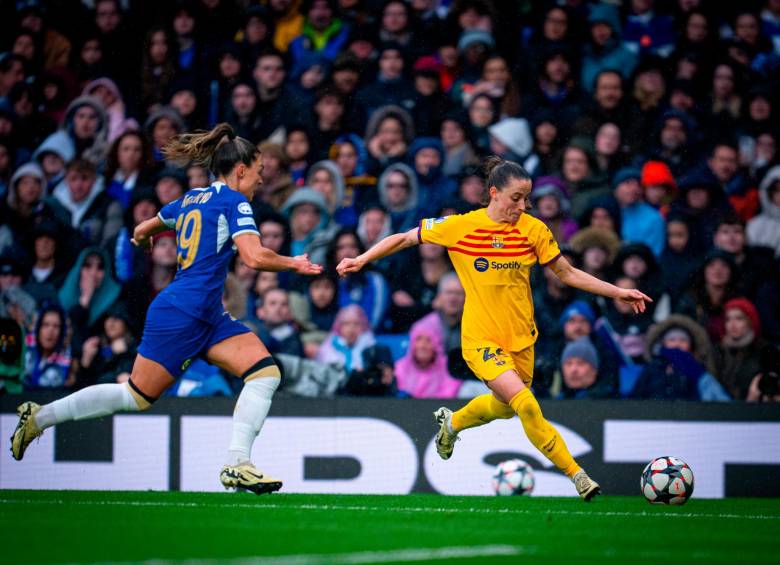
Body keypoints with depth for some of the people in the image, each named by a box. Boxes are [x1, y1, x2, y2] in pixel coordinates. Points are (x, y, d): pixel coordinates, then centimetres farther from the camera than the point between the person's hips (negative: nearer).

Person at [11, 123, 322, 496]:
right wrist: (293, 264, -5)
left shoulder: (190, 200, 16)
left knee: (266, 372, -6)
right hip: (180, 315, -9)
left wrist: (142, 239, 54)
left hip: (208, 318, 9)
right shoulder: (234, 200, -8)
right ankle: (40, 416, 12)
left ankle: (237, 465, -14)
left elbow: (142, 230, 31)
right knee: (136, 397, -1)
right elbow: (254, 256, -21)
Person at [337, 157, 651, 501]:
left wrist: (618, 292, 1)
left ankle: (452, 422, 51)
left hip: (520, 338, 5)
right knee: (526, 404, -22)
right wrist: (361, 260, -5)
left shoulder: (533, 229, -4)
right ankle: (577, 476, -13)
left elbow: (567, 273, 6)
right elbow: (405, 238, 1)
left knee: (506, 406, 19)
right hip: (481, 339, -5)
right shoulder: (461, 227, -11)